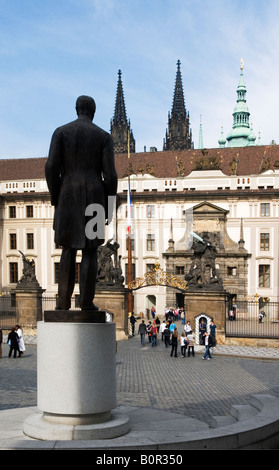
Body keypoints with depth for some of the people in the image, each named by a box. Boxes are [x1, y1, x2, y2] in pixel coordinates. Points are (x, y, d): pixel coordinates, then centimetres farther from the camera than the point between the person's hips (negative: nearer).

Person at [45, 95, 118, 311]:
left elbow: (51, 167, -6)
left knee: (69, 248, 13)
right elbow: (110, 174, -5)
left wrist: (55, 199, 6)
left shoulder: (60, 132, 3)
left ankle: (64, 300, 9)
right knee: (90, 250, 6)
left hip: (68, 197, 1)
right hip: (94, 197, -1)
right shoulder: (104, 136, 1)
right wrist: (109, 207, 4)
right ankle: (86, 302, 5)